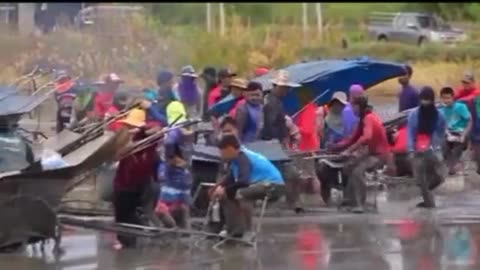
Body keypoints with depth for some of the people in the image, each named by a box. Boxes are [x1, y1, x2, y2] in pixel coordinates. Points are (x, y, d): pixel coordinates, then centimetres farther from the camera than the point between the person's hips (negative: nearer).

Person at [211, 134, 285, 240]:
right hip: (260, 183, 10)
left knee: (241, 194, -33)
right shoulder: (236, 157, 5)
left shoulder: (242, 158, -22)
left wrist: (225, 190, -22)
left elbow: (243, 181, -33)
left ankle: (248, 232, -23)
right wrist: (220, 187, -5)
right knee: (228, 194, 12)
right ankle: (236, 230, 12)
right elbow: (231, 178, 14)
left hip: (274, 185, -10)